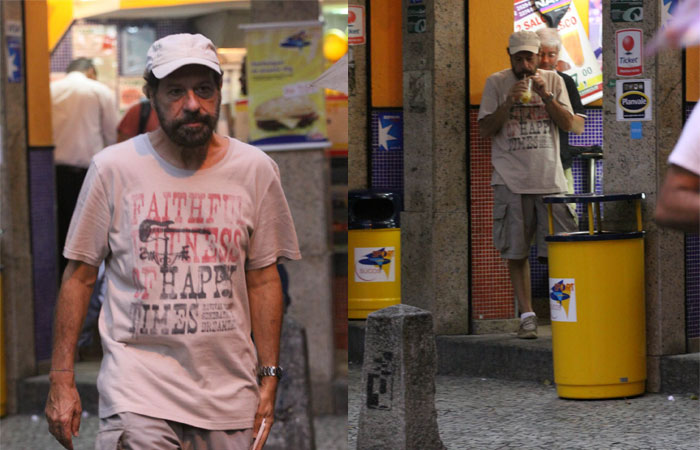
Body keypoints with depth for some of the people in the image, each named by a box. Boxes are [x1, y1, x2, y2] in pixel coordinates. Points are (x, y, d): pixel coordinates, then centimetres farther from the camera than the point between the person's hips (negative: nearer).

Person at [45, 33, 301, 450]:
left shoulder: (256, 170, 5)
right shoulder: (113, 168, -2)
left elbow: (263, 279, 11)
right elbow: (79, 275, 3)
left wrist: (269, 376, 8)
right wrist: (62, 378, 0)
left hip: (229, 389, 3)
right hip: (138, 382, -3)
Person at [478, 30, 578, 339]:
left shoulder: (553, 80, 9)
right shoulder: (496, 83, 5)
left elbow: (568, 124, 3)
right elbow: (485, 130, 0)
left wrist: (545, 95, -9)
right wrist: (509, 101, -13)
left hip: (549, 177, 1)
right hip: (511, 180, -1)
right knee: (515, 251, -1)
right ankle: (526, 315, 5)